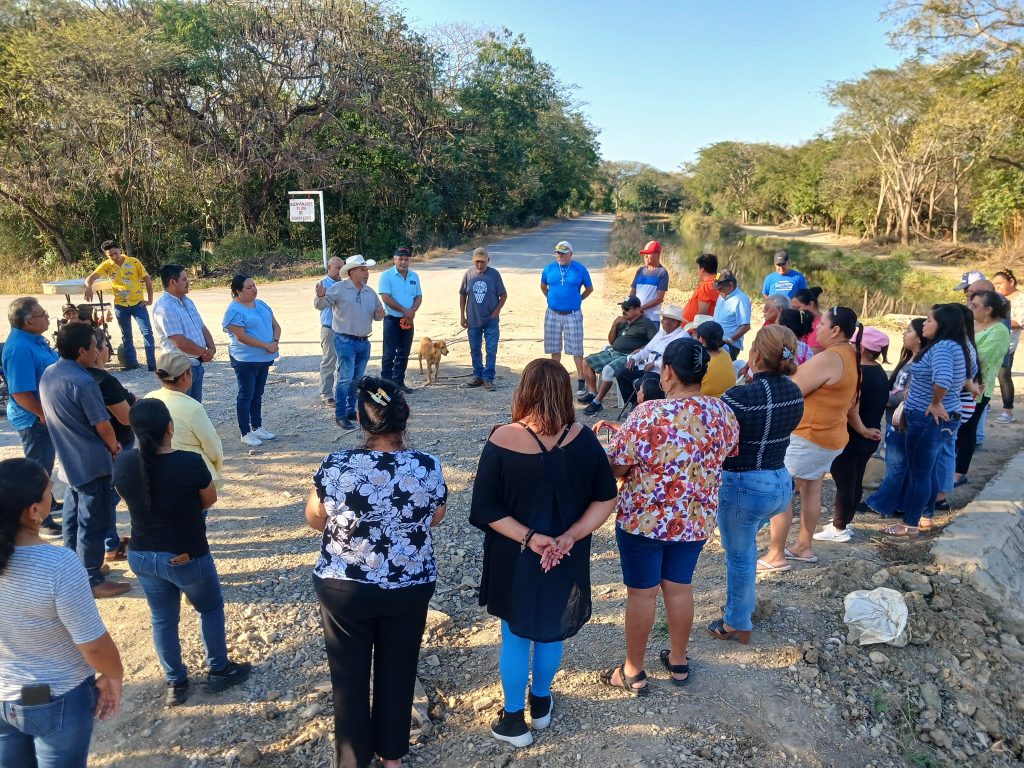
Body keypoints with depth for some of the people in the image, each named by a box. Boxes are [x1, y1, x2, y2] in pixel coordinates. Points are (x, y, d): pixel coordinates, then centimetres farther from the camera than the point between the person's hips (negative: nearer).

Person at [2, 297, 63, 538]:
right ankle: (40, 521, 16)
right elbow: (20, 394, -29)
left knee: (45, 463, 25)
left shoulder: (34, 339, 3)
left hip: (49, 414, 10)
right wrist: (44, 415, -21)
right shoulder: (19, 348, -27)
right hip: (34, 419, -10)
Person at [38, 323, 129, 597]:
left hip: (69, 460, 9)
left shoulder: (48, 374, 3)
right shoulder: (83, 383, -25)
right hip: (92, 463, -9)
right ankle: (92, 580, 12)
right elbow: (103, 425, -19)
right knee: (94, 523, 2)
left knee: (73, 516, 20)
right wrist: (114, 448, 3)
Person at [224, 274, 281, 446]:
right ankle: (245, 433, 9)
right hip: (245, 359, -7)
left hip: (264, 358, 7)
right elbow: (241, 336, -21)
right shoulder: (234, 310, -14)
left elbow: (275, 325, 12)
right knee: (246, 395, 1)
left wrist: (275, 341, -8)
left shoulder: (261, 304, 10)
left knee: (258, 394, 17)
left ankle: (257, 427, 29)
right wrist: (266, 346, -20)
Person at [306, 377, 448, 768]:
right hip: (410, 588, 1)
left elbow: (314, 519, -3)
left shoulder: (335, 467, -20)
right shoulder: (429, 467, -17)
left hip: (344, 588, -1)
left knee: (349, 674, 19)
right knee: (397, 669, 22)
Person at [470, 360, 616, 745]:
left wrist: (527, 537, -19)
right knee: (550, 632, 24)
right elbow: (606, 499, -8)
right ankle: (541, 703, 45)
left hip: (515, 560, -2)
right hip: (567, 561, 2)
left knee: (515, 637, 18)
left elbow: (484, 509, -19)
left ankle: (513, 719, 33)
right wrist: (570, 537, -14)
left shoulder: (503, 439, -20)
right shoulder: (584, 439, -13)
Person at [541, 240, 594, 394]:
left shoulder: (580, 269, -3)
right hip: (552, 314, 3)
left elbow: (589, 289, 10)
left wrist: (578, 299, 6)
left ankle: (581, 380, 2)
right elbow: (543, 286, 20)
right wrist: (551, 298, 12)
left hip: (573, 315, -2)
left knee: (576, 349, -4)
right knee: (554, 348, 9)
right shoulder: (549, 269, 2)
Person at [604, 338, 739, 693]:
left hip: (644, 519, -5)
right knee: (679, 587, 21)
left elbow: (616, 468, -18)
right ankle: (678, 662, 38)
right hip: (696, 520, 5)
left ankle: (634, 672, 25)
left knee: (641, 593, 9)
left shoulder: (649, 414, -24)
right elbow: (726, 452, 12)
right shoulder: (723, 412, -6)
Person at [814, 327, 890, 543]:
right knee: (855, 482, 16)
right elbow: (878, 404, 13)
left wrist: (862, 430, -11)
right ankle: (845, 522, 26)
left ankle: (839, 529, 8)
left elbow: (852, 410, -23)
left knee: (844, 483, 0)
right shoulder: (881, 373, 7)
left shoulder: (857, 372, -19)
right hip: (870, 439, 9)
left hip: (851, 438, -9)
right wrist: (869, 429, 13)